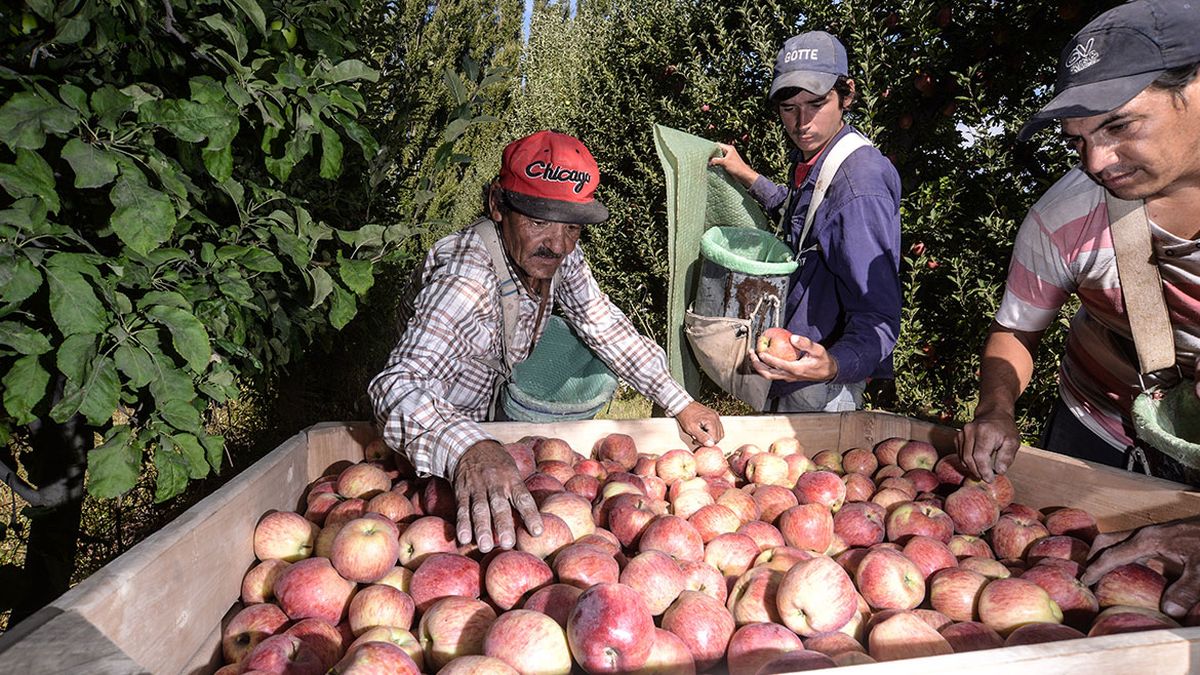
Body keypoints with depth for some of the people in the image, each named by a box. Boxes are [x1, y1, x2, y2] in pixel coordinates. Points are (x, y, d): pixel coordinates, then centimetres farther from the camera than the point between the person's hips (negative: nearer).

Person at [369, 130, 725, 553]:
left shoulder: (561, 256, -14)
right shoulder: (466, 276, -36)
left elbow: (606, 326, -2)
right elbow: (402, 383, -47)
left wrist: (679, 403, -11)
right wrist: (469, 451, -67)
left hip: (496, 410, 7)